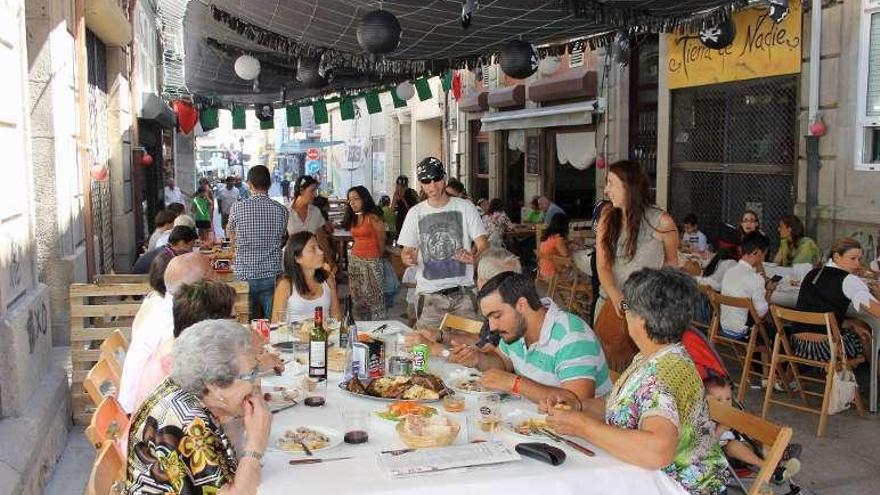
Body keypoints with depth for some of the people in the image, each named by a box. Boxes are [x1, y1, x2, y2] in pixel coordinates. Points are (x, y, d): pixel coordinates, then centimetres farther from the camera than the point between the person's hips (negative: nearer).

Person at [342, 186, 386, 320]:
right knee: (357, 297, 9)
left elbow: (381, 241, -4)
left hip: (371, 262, -7)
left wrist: (378, 258, 8)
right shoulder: (353, 218, 12)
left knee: (373, 297, -4)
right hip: (354, 260, 7)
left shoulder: (373, 217, -11)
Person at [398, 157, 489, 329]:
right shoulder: (415, 213, 8)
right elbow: (406, 250, 11)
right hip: (429, 294, 1)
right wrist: (408, 258, -13)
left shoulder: (465, 207, 4)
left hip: (463, 291, 0)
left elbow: (483, 244, 2)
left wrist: (473, 256, -20)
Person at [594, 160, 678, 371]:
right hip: (609, 304, 4)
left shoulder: (661, 222, -8)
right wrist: (617, 298, -22)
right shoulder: (607, 219, 3)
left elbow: (671, 261, 9)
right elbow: (602, 266, -4)